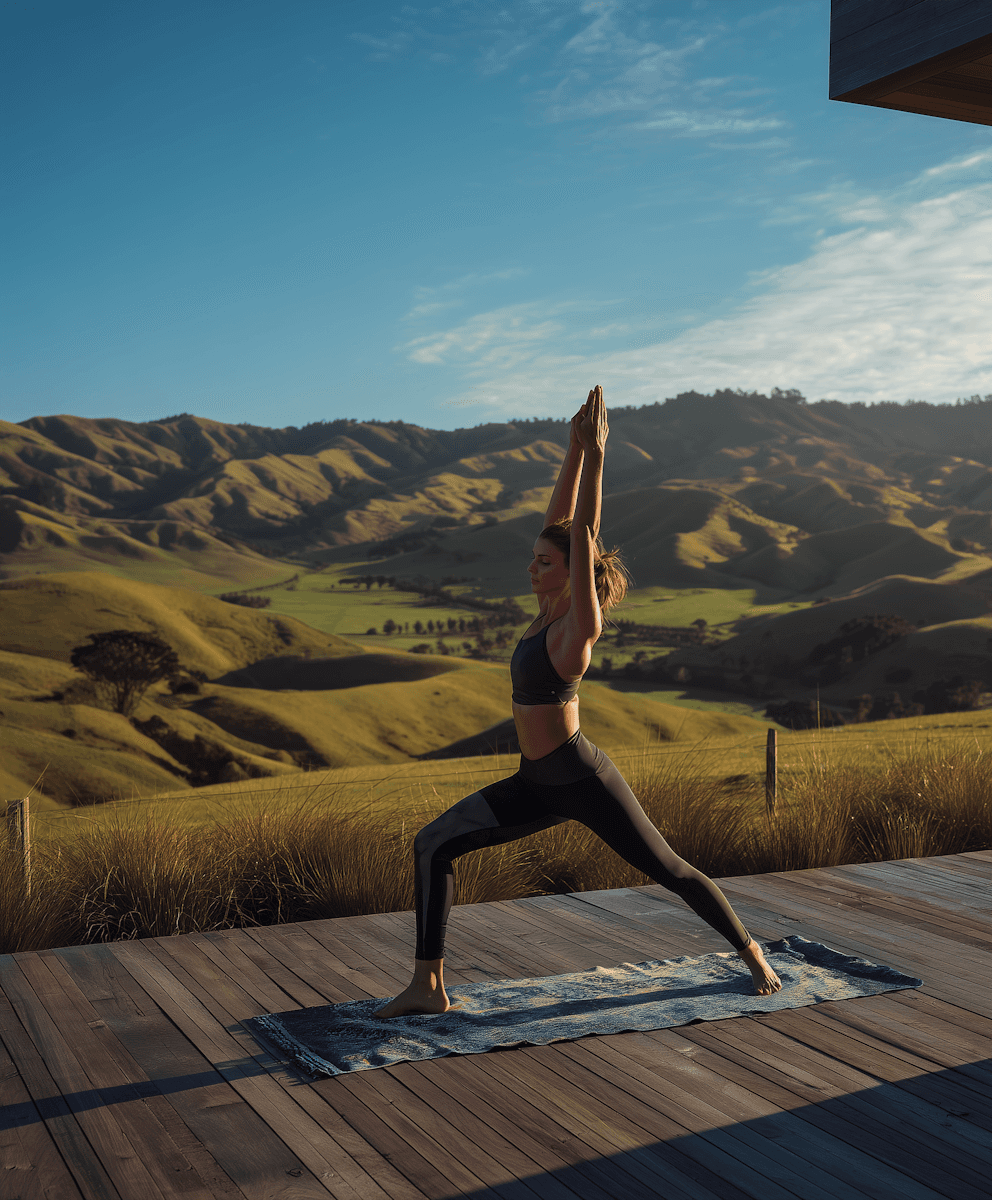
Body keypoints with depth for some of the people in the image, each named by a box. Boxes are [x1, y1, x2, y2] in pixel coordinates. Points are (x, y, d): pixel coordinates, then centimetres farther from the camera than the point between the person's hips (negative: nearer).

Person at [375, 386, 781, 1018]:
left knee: (671, 871, 8)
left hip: (585, 781, -8)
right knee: (433, 843, -4)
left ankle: (753, 953, 31)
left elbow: (583, 536, -24)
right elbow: (560, 520, 4)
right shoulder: (551, 610, 4)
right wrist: (576, 446, 4)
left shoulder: (579, 624, -16)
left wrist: (596, 454, -24)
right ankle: (429, 987, -1)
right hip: (539, 783, 8)